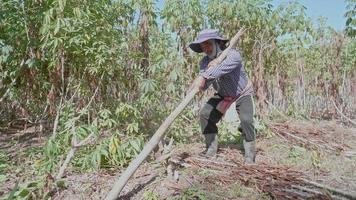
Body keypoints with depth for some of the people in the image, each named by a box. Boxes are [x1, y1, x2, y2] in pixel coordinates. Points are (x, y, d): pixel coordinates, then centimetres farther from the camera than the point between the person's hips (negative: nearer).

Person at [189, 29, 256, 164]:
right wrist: (200, 80, -47)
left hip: (242, 93, -5)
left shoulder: (233, 55, -33)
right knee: (205, 114, -10)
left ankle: (250, 155, 0)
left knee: (246, 120, -23)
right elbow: (203, 86, -26)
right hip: (223, 94, 5)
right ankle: (211, 149, 6)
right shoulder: (205, 62, -15)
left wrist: (204, 76, -68)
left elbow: (223, 67, -56)